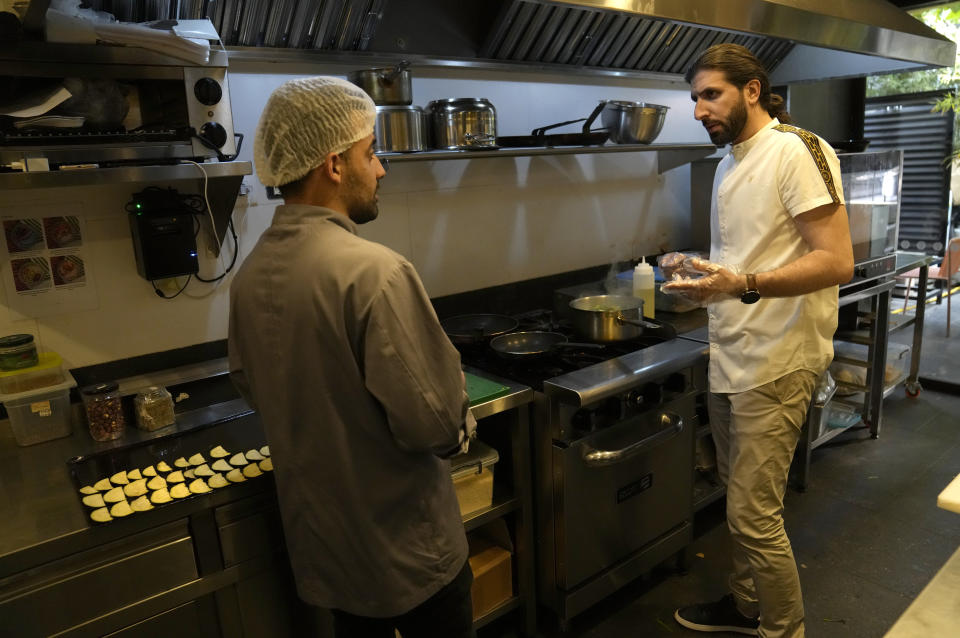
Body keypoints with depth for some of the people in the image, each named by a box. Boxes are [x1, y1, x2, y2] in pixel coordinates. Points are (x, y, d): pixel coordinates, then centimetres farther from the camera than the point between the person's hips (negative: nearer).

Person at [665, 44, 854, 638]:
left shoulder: (797, 151, -12)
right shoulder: (730, 162, 15)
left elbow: (836, 262, -19)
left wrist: (742, 285, -29)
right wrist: (705, 278, 7)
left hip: (775, 365, -8)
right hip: (730, 359, 8)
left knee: (754, 514, -3)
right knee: (743, 503, 18)